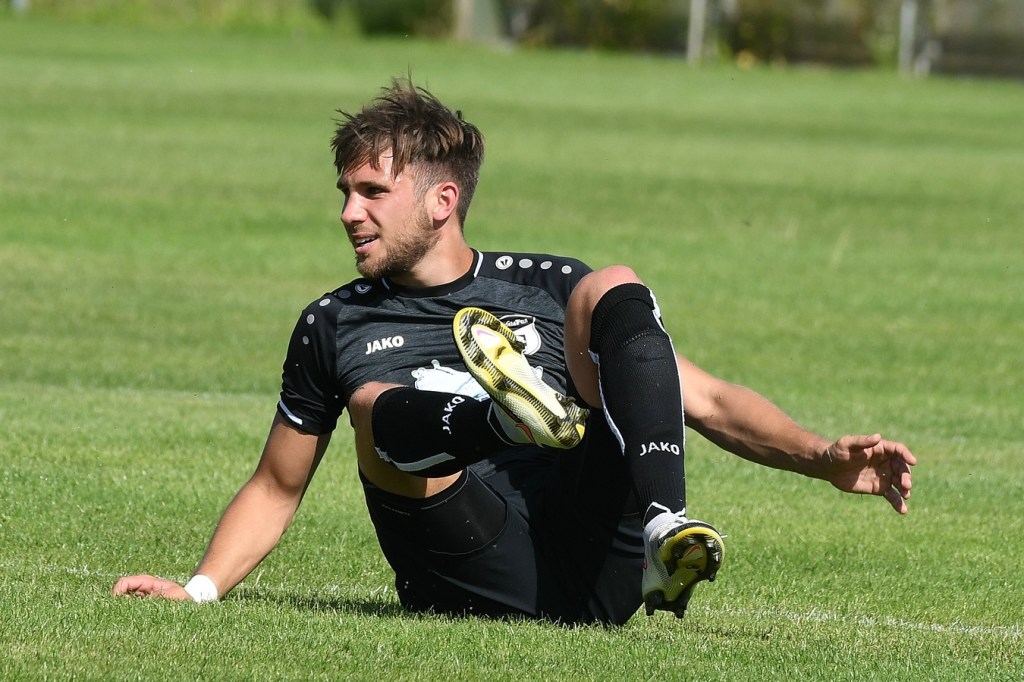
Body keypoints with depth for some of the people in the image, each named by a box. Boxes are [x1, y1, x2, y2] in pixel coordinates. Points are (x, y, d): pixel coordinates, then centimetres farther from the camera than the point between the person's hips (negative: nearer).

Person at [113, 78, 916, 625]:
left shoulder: (552, 288, 19)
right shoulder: (335, 326, 22)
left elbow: (709, 401, 16)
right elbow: (276, 488, 28)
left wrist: (824, 460, 0)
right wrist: (200, 588, 10)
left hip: (596, 554, 1)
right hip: (488, 583, -1)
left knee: (615, 293, -11)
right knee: (380, 408, -23)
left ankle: (667, 534, -33)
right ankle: (519, 411, -57)